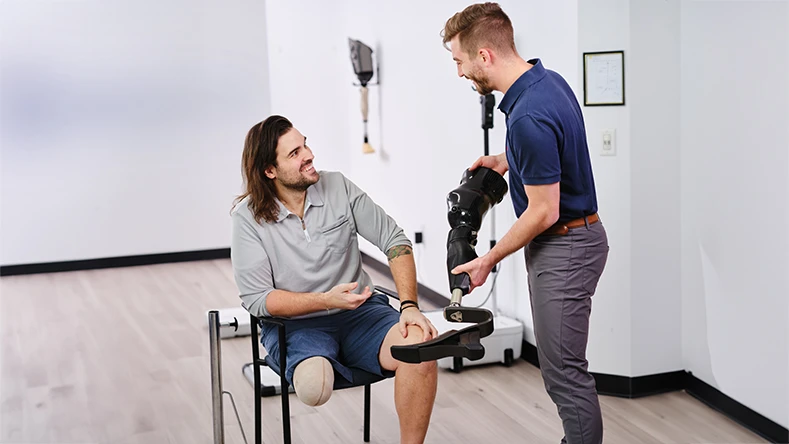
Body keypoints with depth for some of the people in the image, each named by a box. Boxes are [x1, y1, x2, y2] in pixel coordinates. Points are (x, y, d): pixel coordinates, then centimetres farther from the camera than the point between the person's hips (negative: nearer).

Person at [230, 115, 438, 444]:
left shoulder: (338, 186, -1)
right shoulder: (248, 216, -7)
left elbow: (395, 240, -1)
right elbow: (256, 299, -9)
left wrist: (410, 306, -14)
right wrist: (326, 300, -21)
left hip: (359, 312, 2)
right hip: (294, 325, -2)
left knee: (419, 347, -28)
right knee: (314, 385, -36)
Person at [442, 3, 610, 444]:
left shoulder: (528, 117, -28)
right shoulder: (548, 79, 4)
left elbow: (544, 211, -22)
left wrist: (489, 260, -11)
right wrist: (509, 161, 12)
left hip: (564, 247, -10)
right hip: (573, 237, 10)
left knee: (564, 371, -1)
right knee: (565, 365, 19)